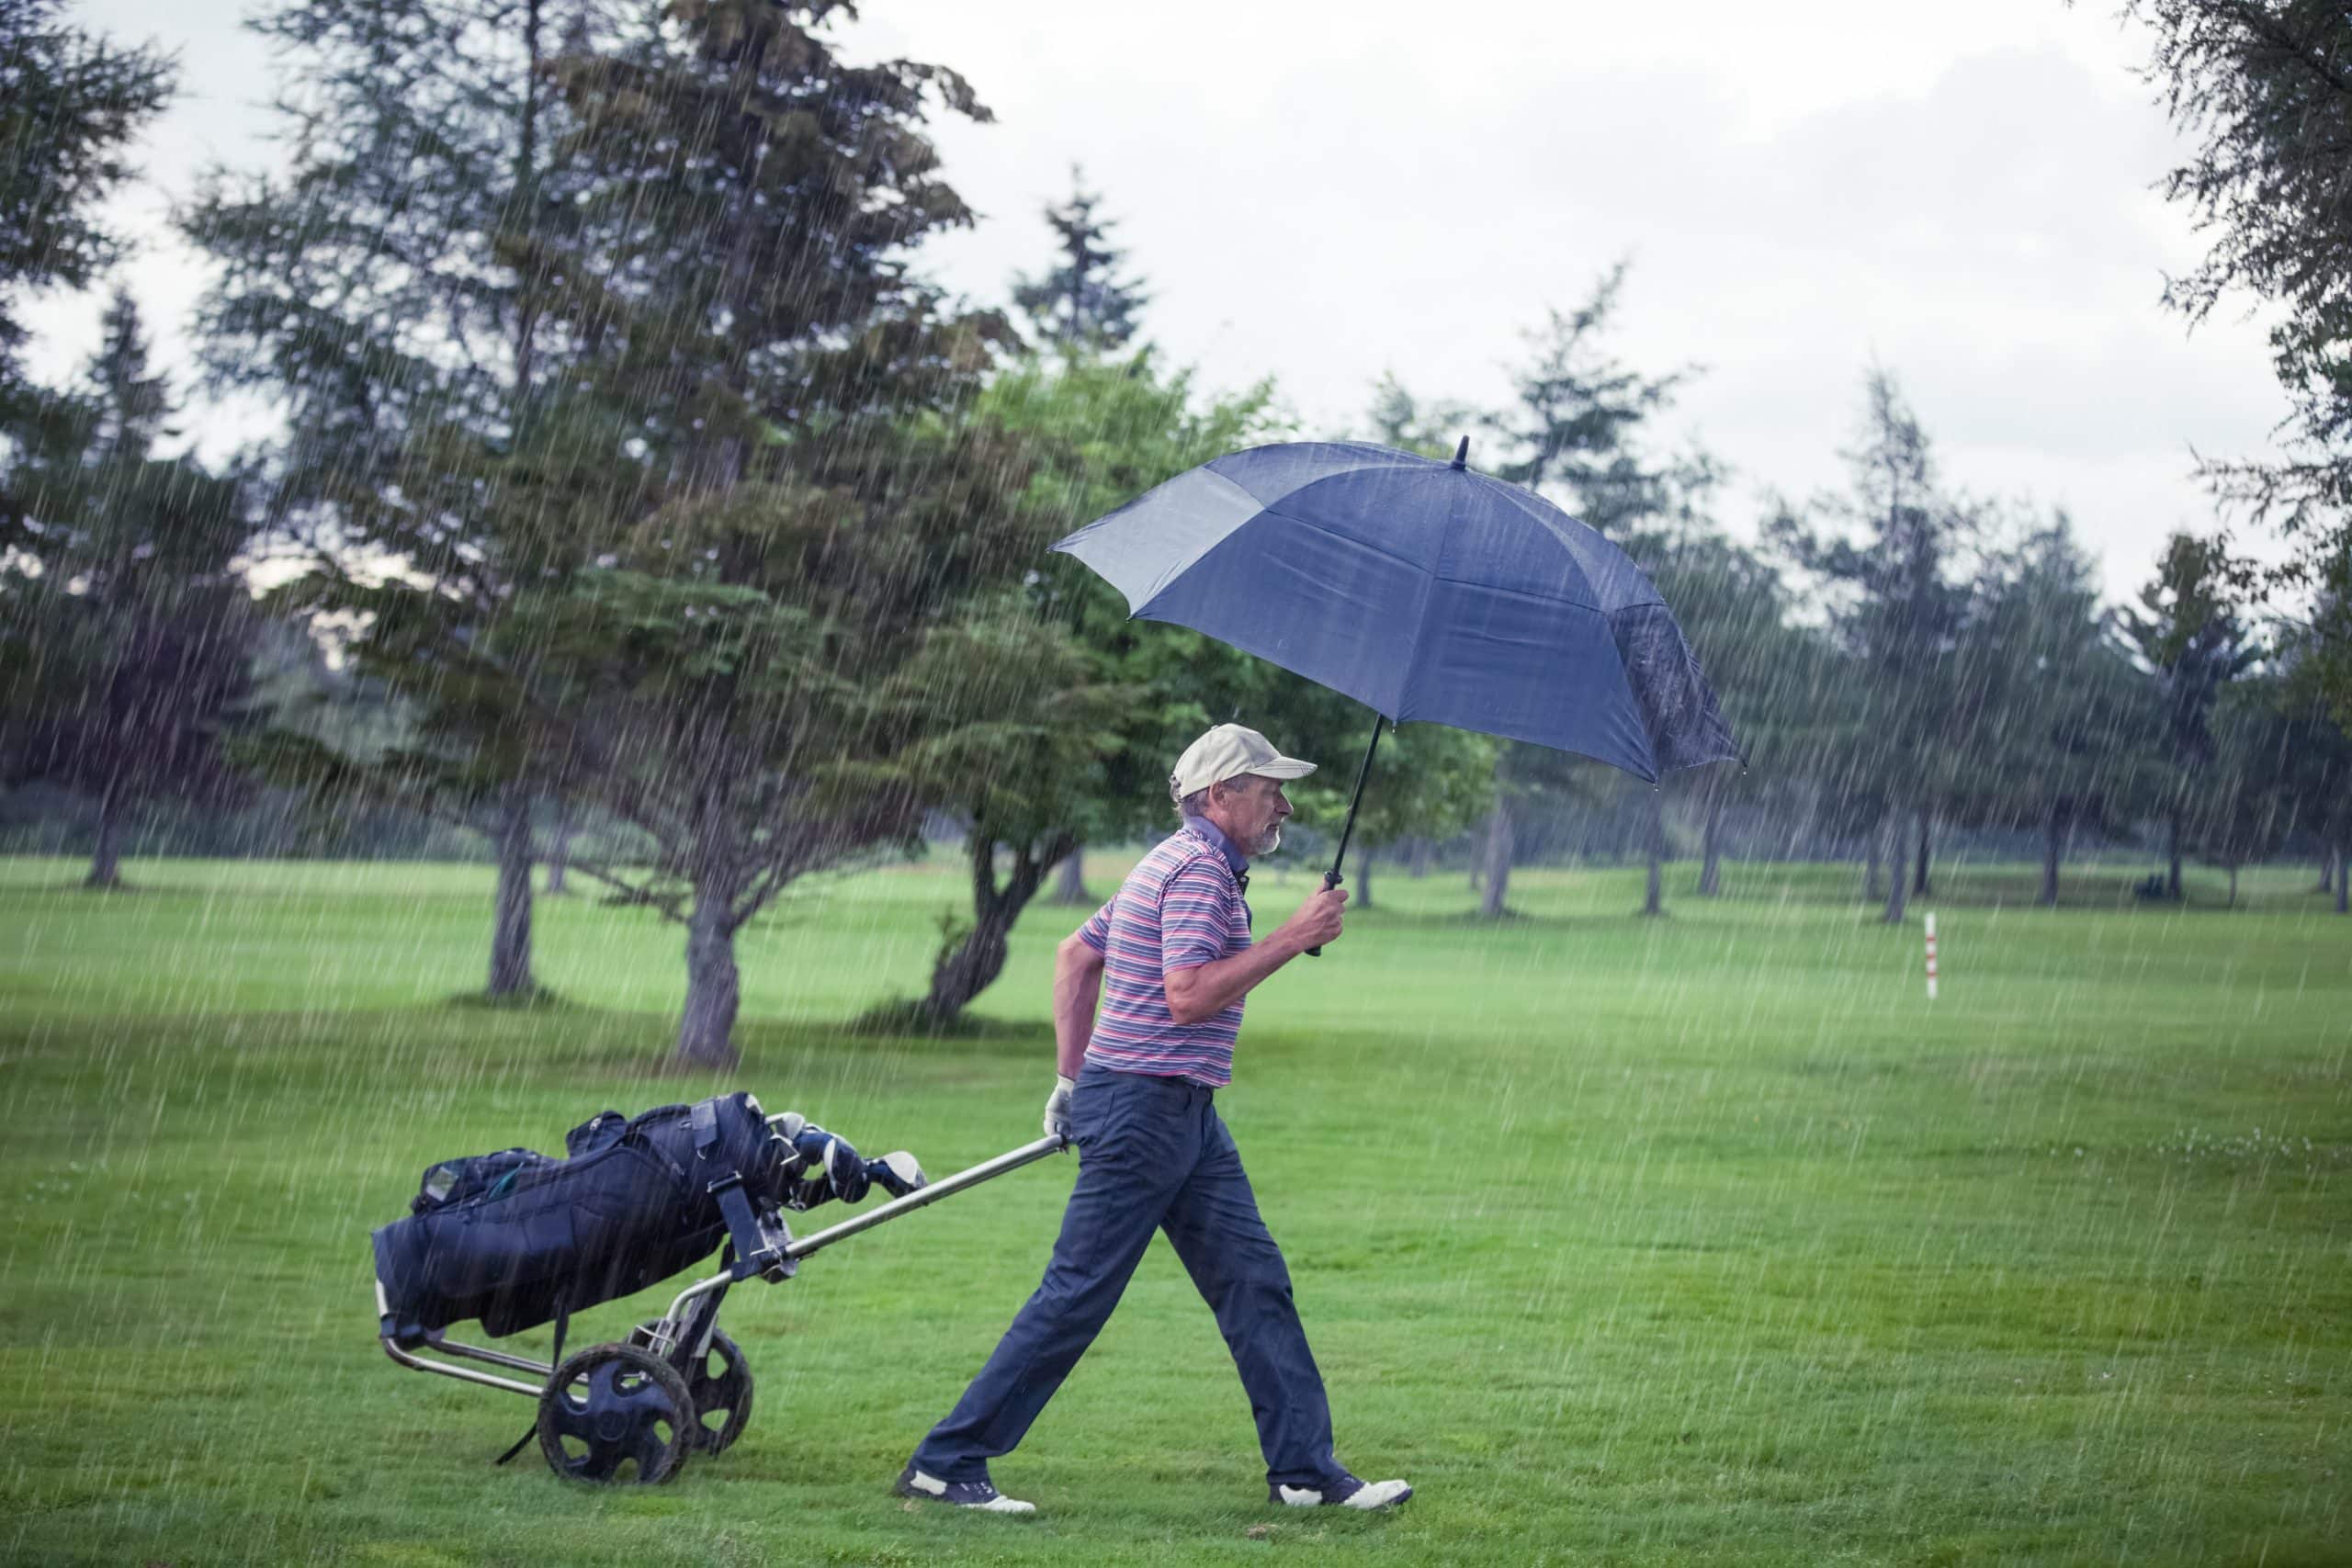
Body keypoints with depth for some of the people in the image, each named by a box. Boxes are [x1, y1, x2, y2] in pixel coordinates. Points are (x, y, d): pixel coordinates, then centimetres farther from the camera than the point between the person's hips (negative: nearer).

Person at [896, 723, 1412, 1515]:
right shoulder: (1200, 869, -13)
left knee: (1254, 1278, 6)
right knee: (1078, 1294, -7)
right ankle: (945, 1462, -1)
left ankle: (1305, 1468, 8)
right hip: (1144, 1106, -11)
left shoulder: (1176, 864, 18)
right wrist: (1289, 940, -18)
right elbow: (1188, 996, -23)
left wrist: (1070, 1076, 24)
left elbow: (1076, 956, 23)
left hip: (1186, 1114, 11)